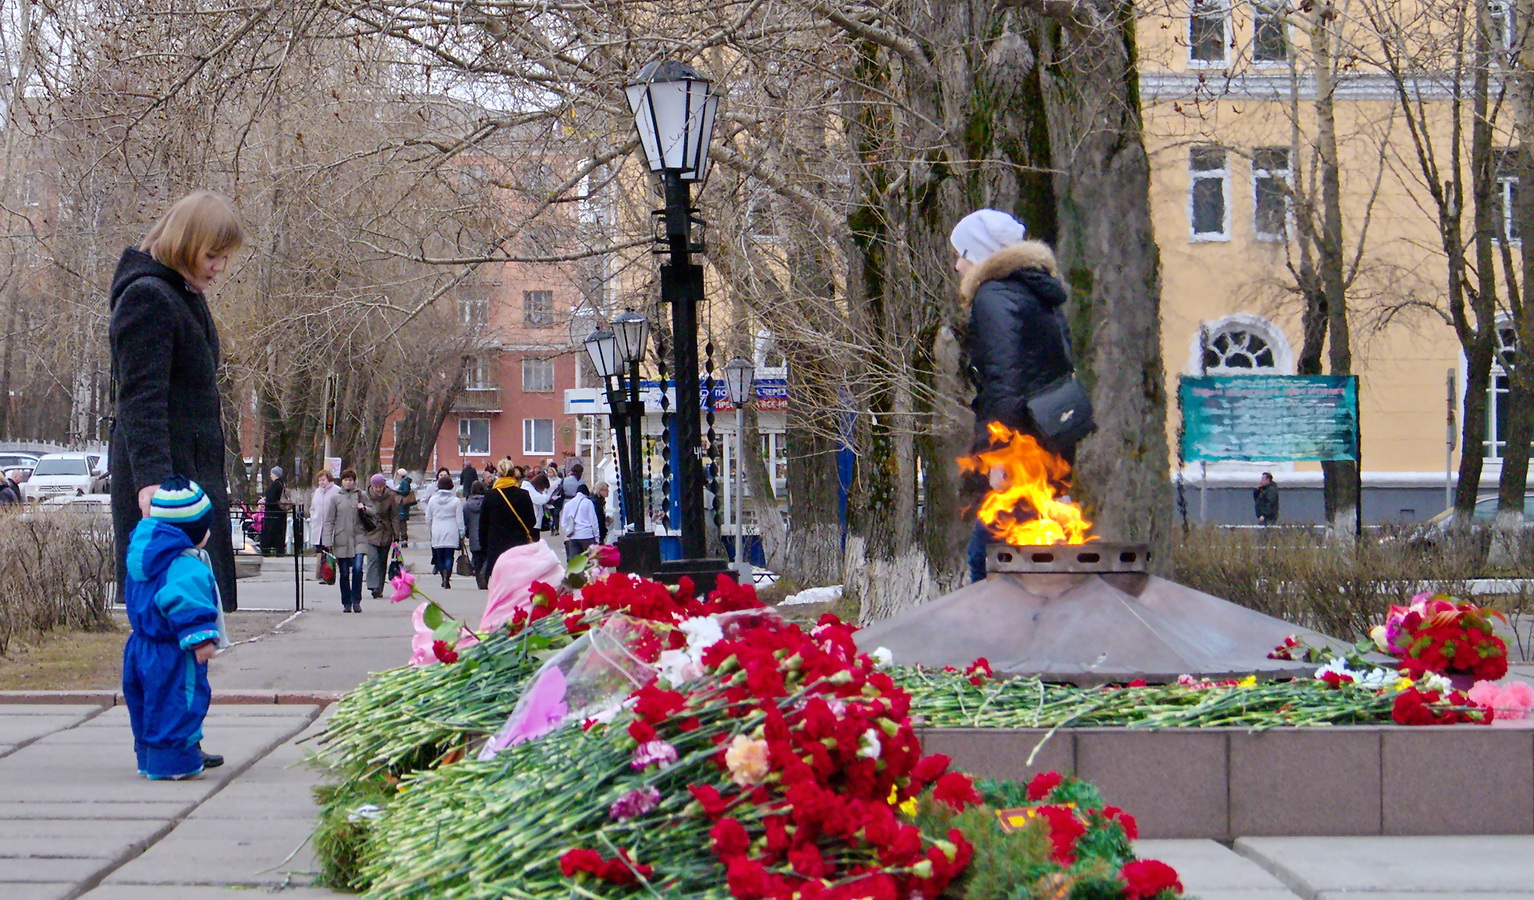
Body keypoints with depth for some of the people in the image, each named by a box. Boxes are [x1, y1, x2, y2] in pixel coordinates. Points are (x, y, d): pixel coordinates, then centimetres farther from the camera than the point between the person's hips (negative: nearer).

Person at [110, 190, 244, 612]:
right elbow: (140, 399, -22)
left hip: (196, 472, 10)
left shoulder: (189, 297, 18)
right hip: (162, 478, -10)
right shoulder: (147, 298, -13)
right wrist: (150, 478, -30)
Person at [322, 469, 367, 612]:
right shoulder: (335, 497, 5)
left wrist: (363, 509, -7)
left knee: (357, 568, -15)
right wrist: (328, 541, -3)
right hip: (341, 540, 0)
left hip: (359, 538, 0)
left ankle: (356, 601, -4)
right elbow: (329, 520, 4)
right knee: (344, 573, 5)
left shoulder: (361, 495, 8)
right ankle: (346, 603, 15)